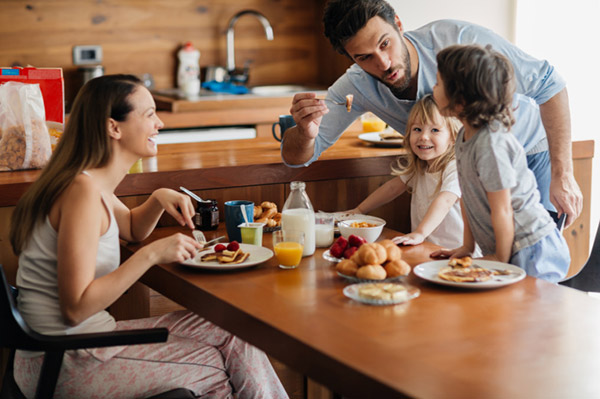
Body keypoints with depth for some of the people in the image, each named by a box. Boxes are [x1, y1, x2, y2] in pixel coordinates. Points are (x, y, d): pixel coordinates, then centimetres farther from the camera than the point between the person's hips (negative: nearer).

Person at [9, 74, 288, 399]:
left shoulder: (95, 183, 7)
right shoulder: (82, 191, -23)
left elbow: (132, 229, 29)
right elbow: (76, 308, -26)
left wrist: (159, 199, 7)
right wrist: (151, 254, -25)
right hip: (61, 369, -9)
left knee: (229, 338, 5)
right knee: (213, 367, 0)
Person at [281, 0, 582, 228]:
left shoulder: (457, 39, -33)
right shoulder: (357, 87, -20)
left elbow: (548, 84, -25)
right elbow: (296, 157, -16)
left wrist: (562, 175, -29)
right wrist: (305, 132, -42)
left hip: (530, 154, -3)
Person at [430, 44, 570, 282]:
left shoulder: (491, 144, -24)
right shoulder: (465, 136, 5)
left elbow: (502, 211, -19)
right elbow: (467, 197, 12)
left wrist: (502, 259, -9)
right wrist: (467, 247, 13)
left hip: (533, 251, -9)